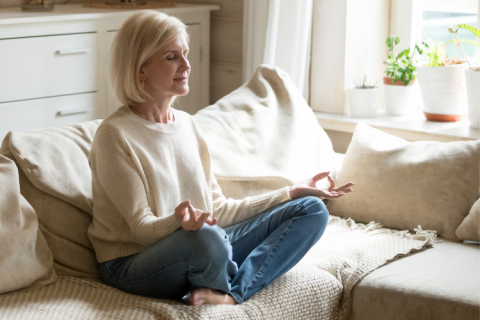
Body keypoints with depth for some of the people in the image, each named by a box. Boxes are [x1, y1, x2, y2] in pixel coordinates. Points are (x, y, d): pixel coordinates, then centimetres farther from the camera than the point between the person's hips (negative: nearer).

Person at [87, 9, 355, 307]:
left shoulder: (188, 124, 11)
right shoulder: (115, 135, -11)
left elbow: (218, 209, 12)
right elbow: (142, 228, -14)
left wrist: (291, 193, 9)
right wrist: (179, 222, -36)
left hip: (201, 248, 8)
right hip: (135, 265, -7)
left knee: (312, 210, -4)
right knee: (207, 238, -42)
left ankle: (232, 293, -23)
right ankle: (225, 288, -6)